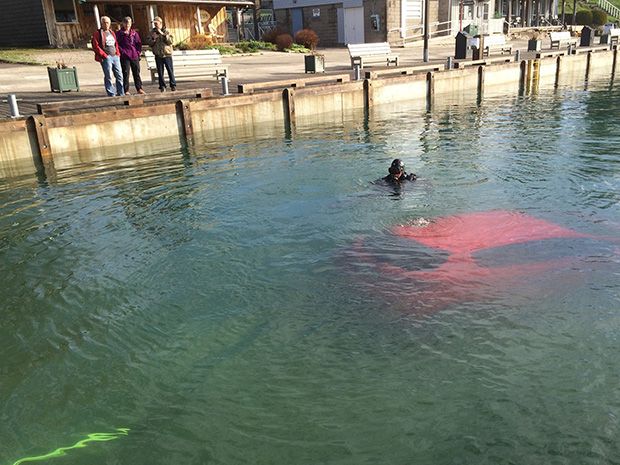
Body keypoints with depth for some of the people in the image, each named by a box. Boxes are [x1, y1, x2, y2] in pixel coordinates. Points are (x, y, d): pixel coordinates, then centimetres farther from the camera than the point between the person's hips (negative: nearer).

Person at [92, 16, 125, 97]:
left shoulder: (111, 32, 19)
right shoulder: (98, 33, -1)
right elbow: (95, 46, -8)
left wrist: (118, 53, 9)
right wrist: (104, 55, -14)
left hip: (115, 57, 6)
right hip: (106, 58, -6)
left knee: (119, 75, 6)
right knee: (108, 76, -6)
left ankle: (121, 93, 13)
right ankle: (111, 94, -2)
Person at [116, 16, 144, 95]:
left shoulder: (134, 32, 12)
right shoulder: (119, 33, 1)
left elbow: (139, 43, 13)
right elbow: (117, 44, -3)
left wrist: (138, 52, 3)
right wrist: (122, 52, -11)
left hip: (134, 56, 4)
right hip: (125, 57, -4)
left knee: (136, 72, 8)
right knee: (125, 73, -2)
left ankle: (139, 88, 16)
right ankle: (126, 90, 1)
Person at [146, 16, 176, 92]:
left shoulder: (166, 31, 6)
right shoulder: (152, 32, 11)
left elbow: (170, 41, -7)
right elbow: (148, 42, 8)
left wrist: (163, 34, -15)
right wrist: (153, 38, -10)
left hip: (167, 54, -2)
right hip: (158, 55, 2)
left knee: (170, 70, -1)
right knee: (160, 71, 1)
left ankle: (173, 85, 7)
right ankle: (162, 86, 7)